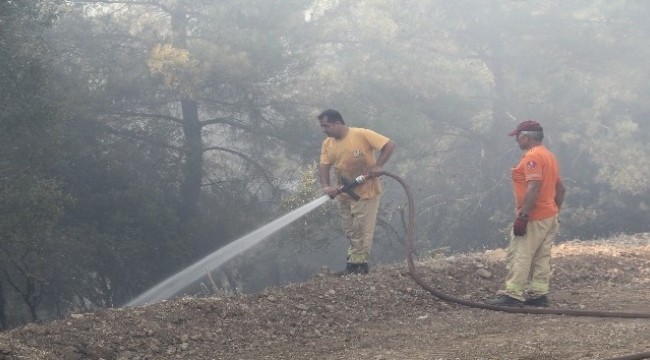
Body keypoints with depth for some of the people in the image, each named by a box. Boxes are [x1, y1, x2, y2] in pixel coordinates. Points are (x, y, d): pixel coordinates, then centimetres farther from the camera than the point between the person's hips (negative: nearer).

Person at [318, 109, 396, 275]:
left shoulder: (362, 135, -17)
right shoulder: (327, 144, 1)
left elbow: (390, 145, -18)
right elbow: (324, 166, -6)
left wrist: (378, 166, -27)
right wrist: (326, 186, -25)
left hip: (366, 192, -6)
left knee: (361, 230, -3)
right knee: (350, 231, 13)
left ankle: (357, 263, 3)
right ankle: (355, 260, 23)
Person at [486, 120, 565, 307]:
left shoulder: (532, 157, -15)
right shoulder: (549, 156, 17)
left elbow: (534, 188, -25)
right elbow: (560, 189, 19)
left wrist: (522, 216, -25)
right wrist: (555, 211, 23)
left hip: (533, 220, -10)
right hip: (550, 217, 10)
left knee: (519, 256, -9)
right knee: (541, 258, 10)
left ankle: (513, 295, -11)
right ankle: (539, 294, 10)